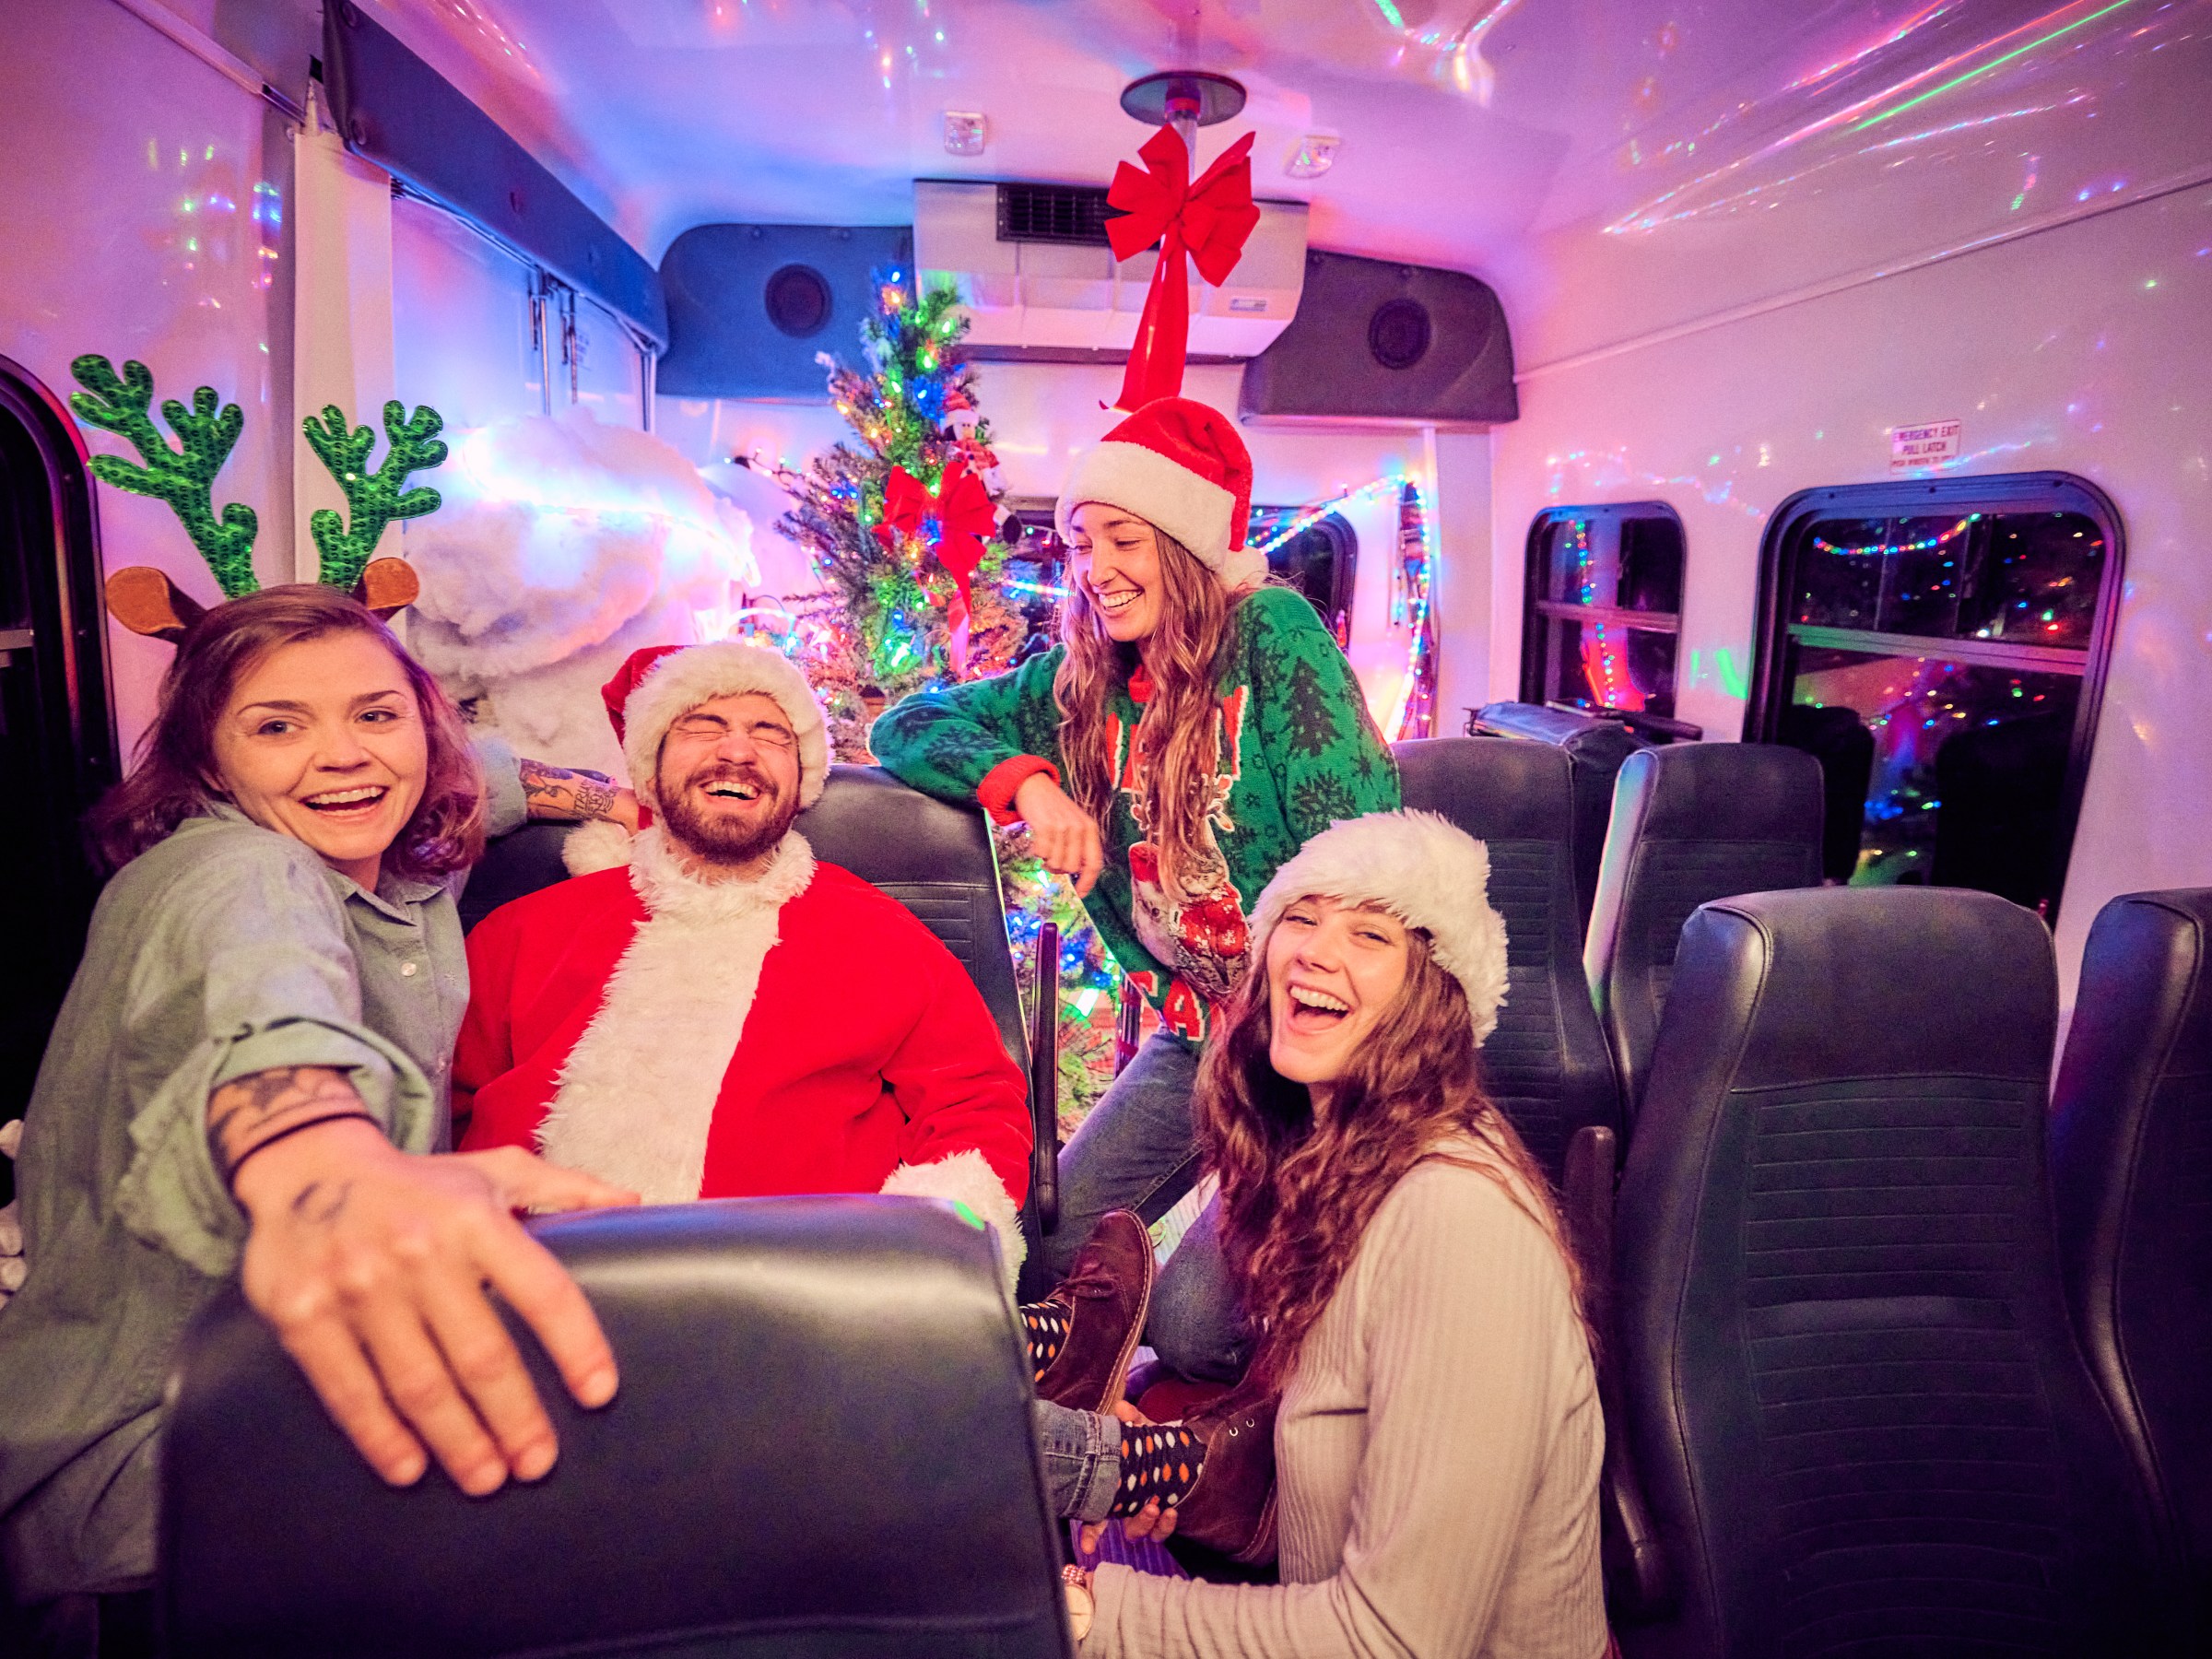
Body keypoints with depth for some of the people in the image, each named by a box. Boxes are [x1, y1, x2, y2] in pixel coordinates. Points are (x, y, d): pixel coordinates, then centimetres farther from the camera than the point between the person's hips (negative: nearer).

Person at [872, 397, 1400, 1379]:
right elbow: (905, 726, 3)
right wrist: (1026, 779, -16)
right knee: (1047, 1260, 4)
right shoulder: (1082, 682, 2)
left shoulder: (1271, 637, -13)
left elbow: (1359, 843, -18)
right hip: (1189, 1039, 6)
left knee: (1194, 1327, -10)